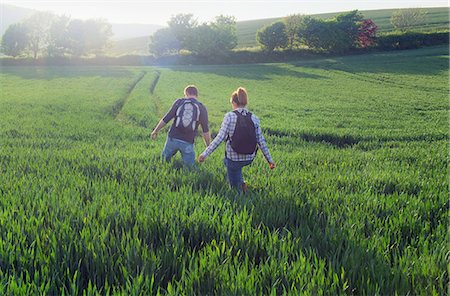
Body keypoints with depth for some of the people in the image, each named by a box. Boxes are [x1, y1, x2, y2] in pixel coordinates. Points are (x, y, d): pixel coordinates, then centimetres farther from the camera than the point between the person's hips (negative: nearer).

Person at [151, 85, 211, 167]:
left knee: (164, 159, 24)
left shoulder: (179, 102, 2)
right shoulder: (202, 108, 2)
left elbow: (166, 119, 0)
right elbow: (205, 131, 0)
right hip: (187, 143, -1)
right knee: (189, 166, 7)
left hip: (173, 138, 1)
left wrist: (155, 131, 13)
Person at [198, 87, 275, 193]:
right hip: (250, 159, 4)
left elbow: (220, 137, -15)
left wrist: (205, 153, -10)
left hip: (234, 158, -4)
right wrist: (270, 160, 8)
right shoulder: (254, 118, 0)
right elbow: (261, 141, 1)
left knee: (236, 187, 22)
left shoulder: (229, 116, -10)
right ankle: (241, 183, 22)